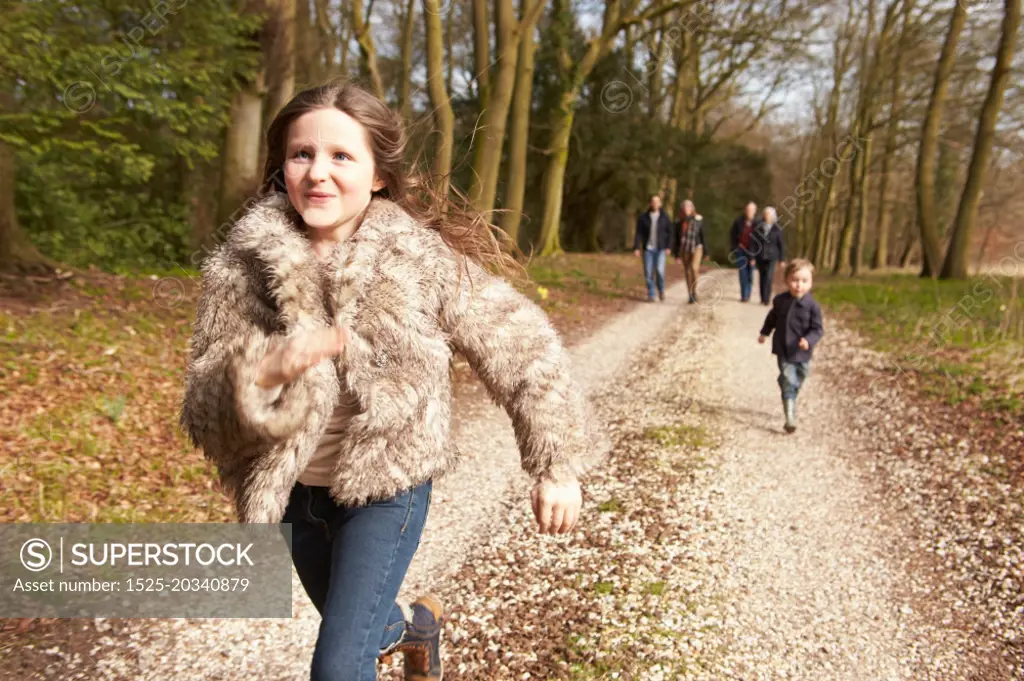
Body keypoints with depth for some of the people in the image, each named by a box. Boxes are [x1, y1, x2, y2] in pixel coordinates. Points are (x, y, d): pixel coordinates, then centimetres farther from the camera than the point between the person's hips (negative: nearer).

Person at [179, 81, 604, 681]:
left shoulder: (423, 258, -19)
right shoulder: (243, 264, -15)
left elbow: (522, 348, -10)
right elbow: (205, 412, -15)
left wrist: (557, 465, -9)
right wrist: (263, 371, -36)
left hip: (388, 489, -3)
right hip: (293, 492, 4)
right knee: (356, 627, 27)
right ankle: (417, 625, 62)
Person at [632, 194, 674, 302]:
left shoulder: (665, 218, 0)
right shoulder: (643, 217, -1)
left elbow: (669, 233, 2)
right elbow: (639, 234, -4)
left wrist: (669, 247, -8)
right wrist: (636, 248, -13)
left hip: (660, 249, -1)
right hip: (648, 248, 1)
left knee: (659, 270, -14)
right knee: (648, 273, -4)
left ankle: (661, 289, 14)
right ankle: (651, 295, 8)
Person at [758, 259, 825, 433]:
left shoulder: (812, 305, -14)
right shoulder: (780, 300, -4)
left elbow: (817, 329, -13)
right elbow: (772, 317, 15)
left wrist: (808, 340, -30)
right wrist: (765, 332, 24)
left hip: (802, 353, 0)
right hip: (783, 350, 0)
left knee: (797, 382, 16)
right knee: (788, 382, -8)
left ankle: (790, 402, 41)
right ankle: (790, 416, -9)